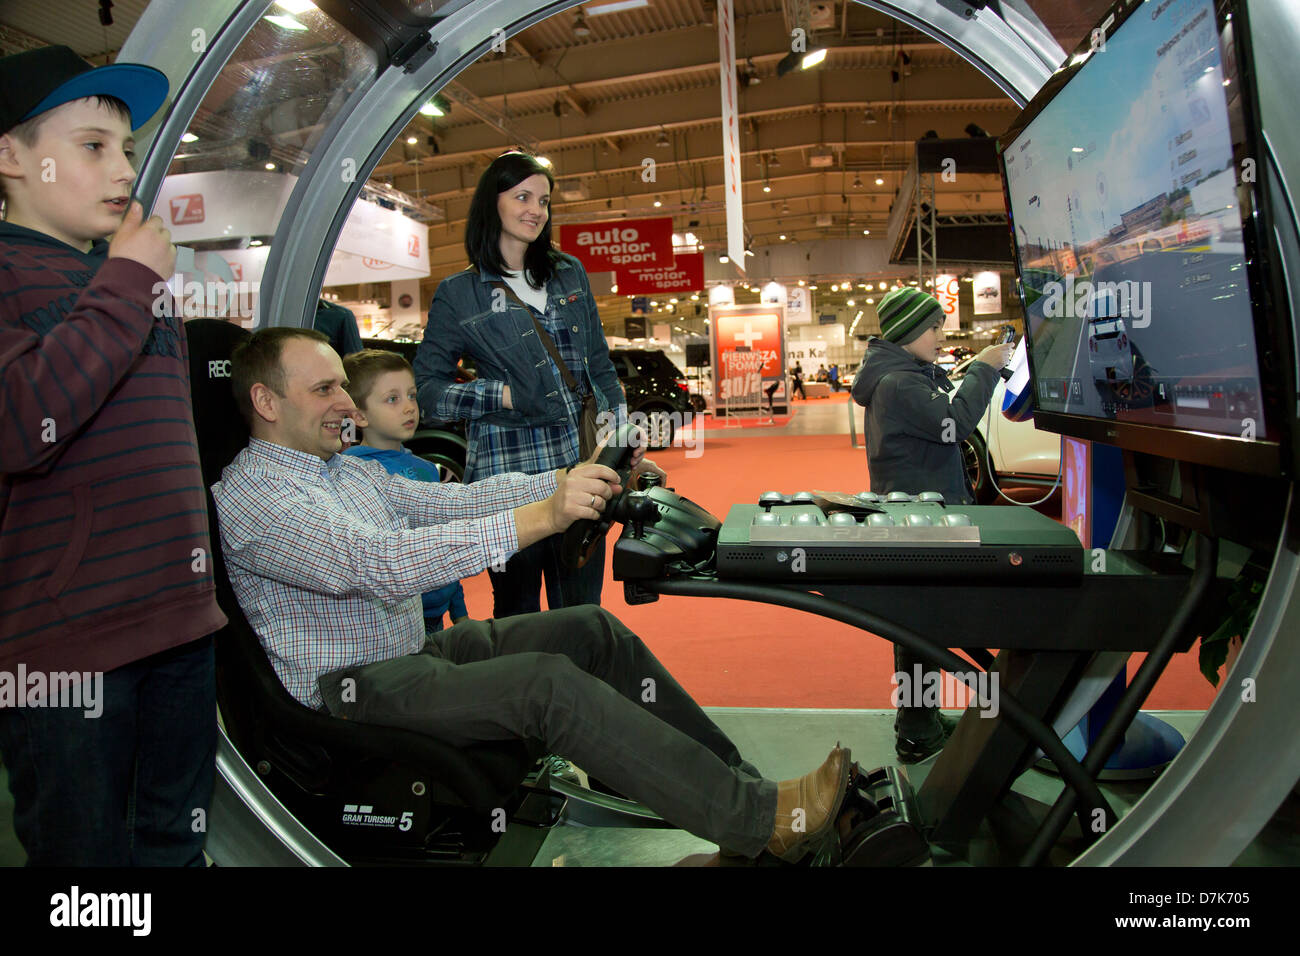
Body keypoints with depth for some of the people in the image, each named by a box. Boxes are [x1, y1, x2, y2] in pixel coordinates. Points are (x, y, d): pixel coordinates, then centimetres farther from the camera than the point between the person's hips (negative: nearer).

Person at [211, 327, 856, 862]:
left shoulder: (353, 471, 15)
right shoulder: (248, 495, -15)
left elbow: (456, 500, 6)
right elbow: (376, 565, -30)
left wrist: (571, 480, -9)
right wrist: (540, 516, -36)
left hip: (412, 652, 9)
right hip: (352, 689, -8)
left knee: (593, 629, -6)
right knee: (548, 681, -28)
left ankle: (737, 779, -2)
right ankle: (765, 821, -24)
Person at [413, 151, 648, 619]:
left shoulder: (570, 273, 14)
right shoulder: (458, 293, 3)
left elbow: (600, 364, 18)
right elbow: (426, 388, 0)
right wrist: (501, 395, -12)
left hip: (580, 462, 3)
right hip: (509, 470, -3)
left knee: (581, 609, 8)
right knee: (518, 611, 5)